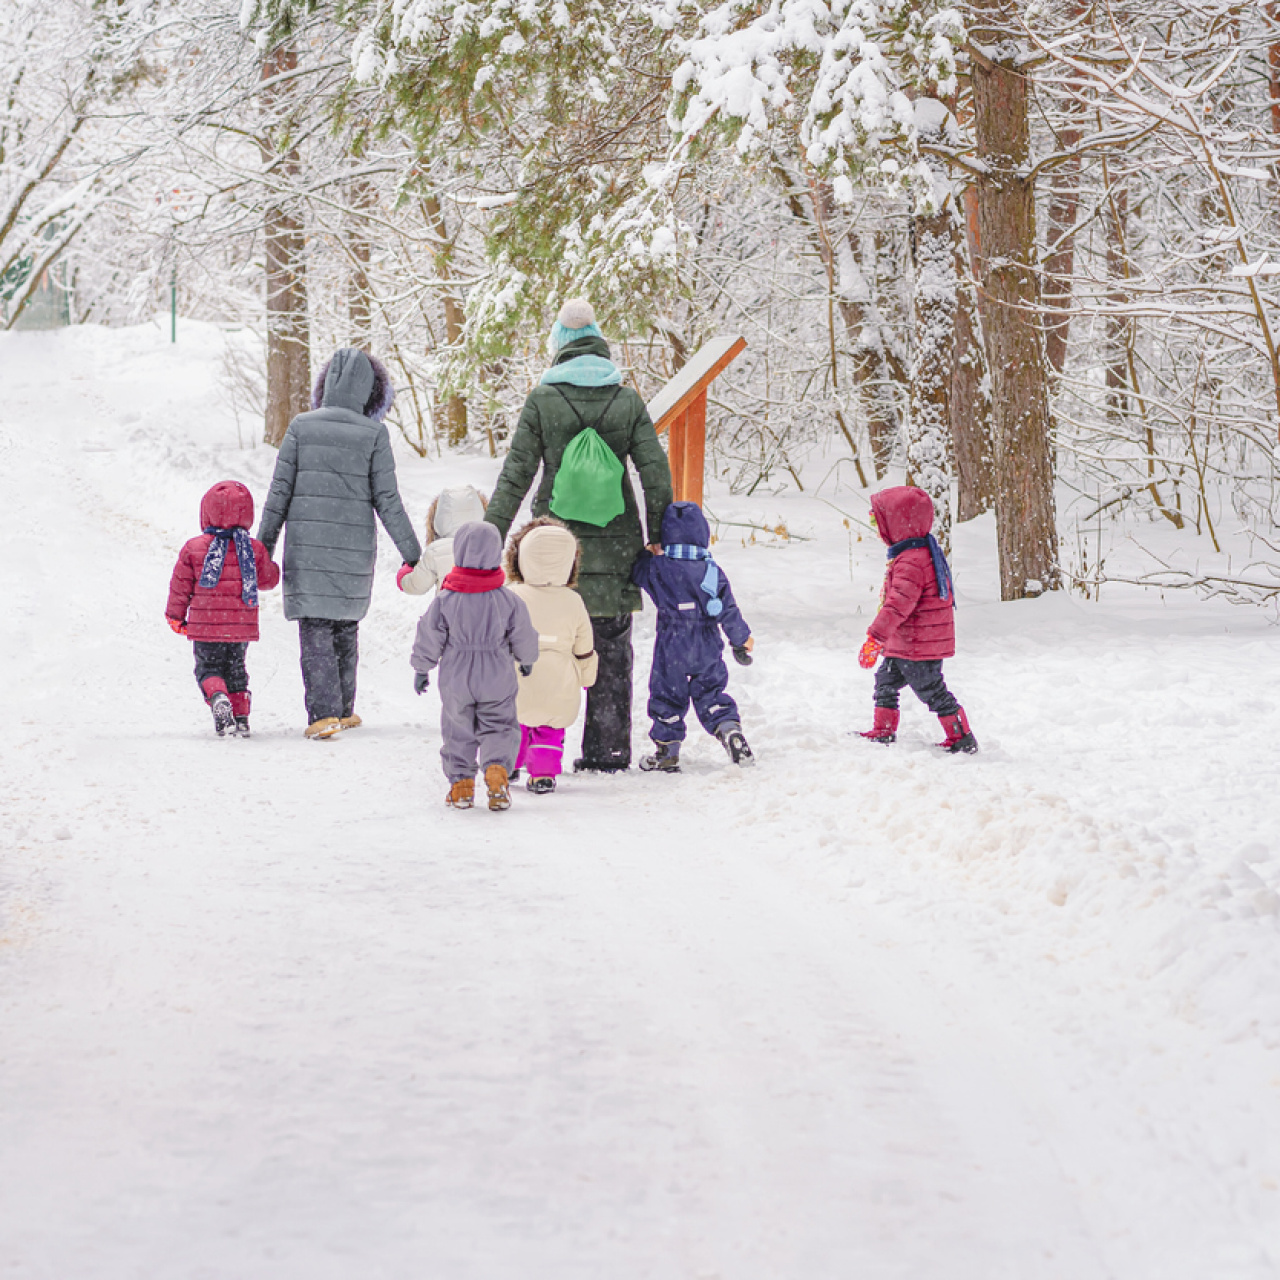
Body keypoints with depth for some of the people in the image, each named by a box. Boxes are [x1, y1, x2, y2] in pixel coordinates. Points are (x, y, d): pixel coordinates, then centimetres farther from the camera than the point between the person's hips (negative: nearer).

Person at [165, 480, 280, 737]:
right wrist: (269, 564, 30)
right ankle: (241, 717, 11)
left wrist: (176, 617, 12)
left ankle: (217, 697, -22)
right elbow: (269, 579, 7)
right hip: (242, 627, 2)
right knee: (235, 670, 18)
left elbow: (181, 586, -1)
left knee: (208, 668, 8)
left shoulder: (193, 548, -7)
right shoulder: (254, 549, -5)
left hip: (206, 628, -2)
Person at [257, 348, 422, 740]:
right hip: (354, 549, 1)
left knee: (315, 632, 0)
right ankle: (343, 710, 24)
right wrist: (412, 552, 3)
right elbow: (387, 501, -4)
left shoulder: (301, 427, -2)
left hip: (306, 546, -1)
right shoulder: (374, 435, -5)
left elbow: (279, 492, -1)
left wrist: (264, 545, 7)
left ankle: (323, 713, -12)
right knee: (346, 626, 18)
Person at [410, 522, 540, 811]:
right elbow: (523, 637, 2)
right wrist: (527, 660, 22)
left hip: (456, 681, 0)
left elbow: (429, 638, -5)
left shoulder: (445, 601, -11)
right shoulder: (508, 600, -9)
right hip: (498, 680, 0)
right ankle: (497, 768, -13)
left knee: (458, 731, 13)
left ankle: (461, 783, 12)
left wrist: (421, 669, 10)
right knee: (499, 727, 10)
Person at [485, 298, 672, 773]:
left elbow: (515, 476, -5)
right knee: (612, 652, 11)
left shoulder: (542, 400, -4)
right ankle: (609, 752, 14)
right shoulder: (628, 400, 2)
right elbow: (656, 474, 0)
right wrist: (659, 536, 10)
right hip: (615, 546, 2)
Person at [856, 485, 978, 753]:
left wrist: (875, 637, -30)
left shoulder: (911, 562, -25)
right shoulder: (923, 551, 10)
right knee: (886, 680, 19)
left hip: (919, 645, -11)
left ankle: (962, 739, 7)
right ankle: (883, 732, 28)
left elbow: (899, 604, -31)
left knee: (931, 690, -1)